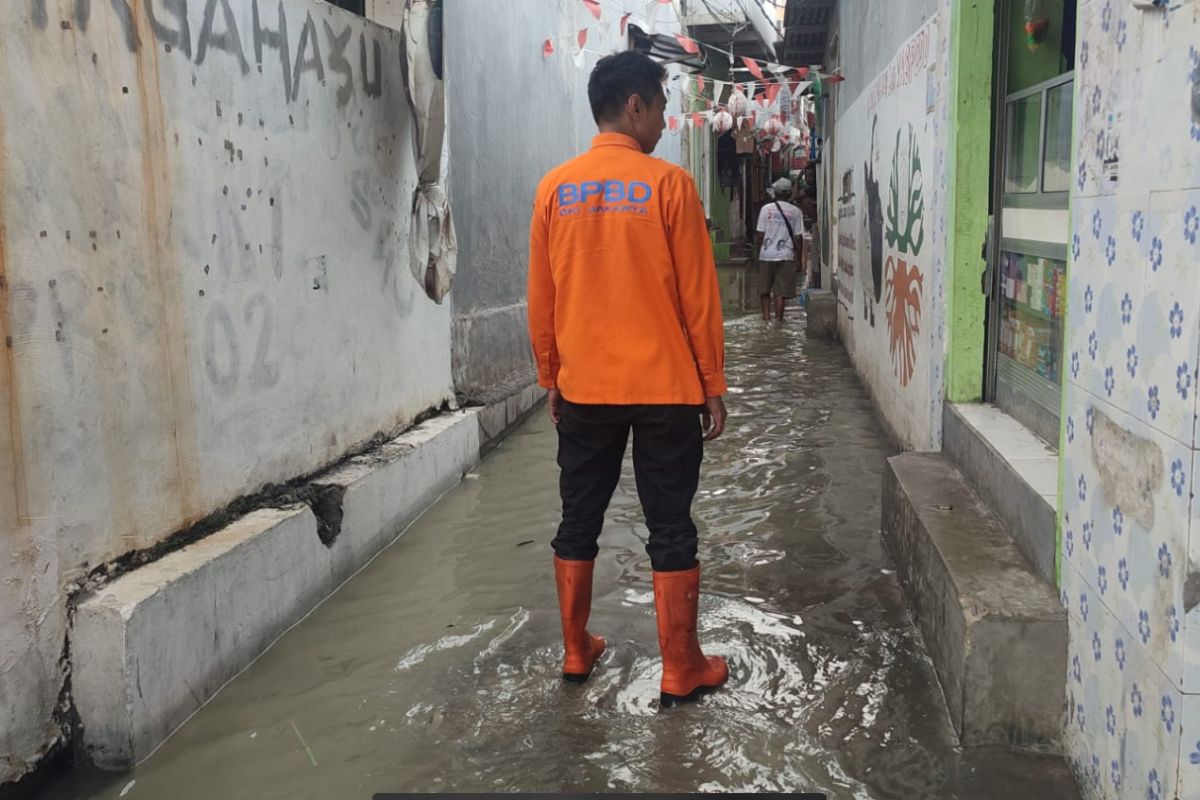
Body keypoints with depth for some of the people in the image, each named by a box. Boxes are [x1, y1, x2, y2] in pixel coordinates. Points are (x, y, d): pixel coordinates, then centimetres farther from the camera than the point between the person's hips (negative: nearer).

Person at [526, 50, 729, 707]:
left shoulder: (554, 188, 3)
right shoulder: (668, 184, -8)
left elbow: (541, 298, 7)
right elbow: (698, 295, -7)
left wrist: (550, 377, 17)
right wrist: (713, 384, 2)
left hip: (583, 388, 4)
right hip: (665, 387, -3)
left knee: (578, 522, 15)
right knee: (671, 528, 5)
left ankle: (576, 652, 26)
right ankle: (681, 672, 12)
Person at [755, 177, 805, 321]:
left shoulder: (766, 209, 0)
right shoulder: (795, 212, 1)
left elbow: (760, 235, -1)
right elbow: (798, 238, 0)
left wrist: (758, 252, 10)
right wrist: (798, 259, 7)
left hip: (766, 255, 1)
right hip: (785, 256, -1)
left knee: (764, 288, 15)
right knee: (781, 291, 2)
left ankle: (766, 314, 10)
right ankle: (778, 318, 0)